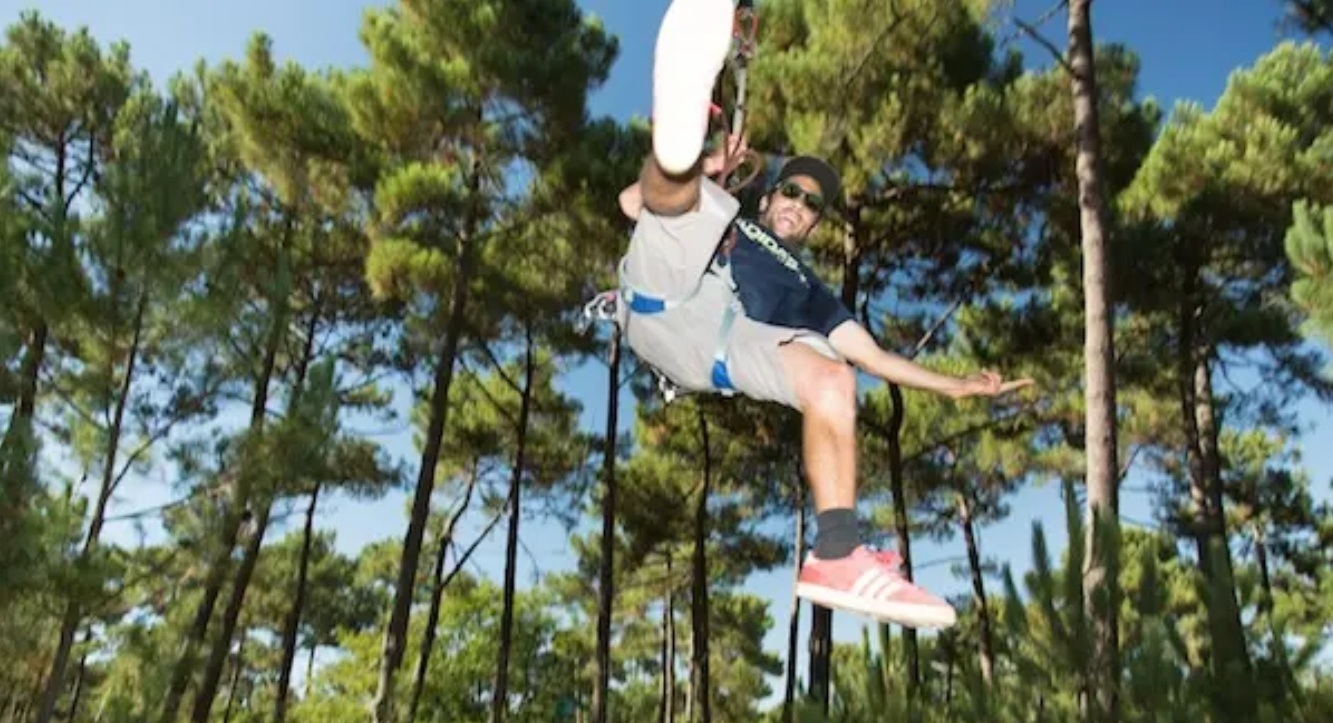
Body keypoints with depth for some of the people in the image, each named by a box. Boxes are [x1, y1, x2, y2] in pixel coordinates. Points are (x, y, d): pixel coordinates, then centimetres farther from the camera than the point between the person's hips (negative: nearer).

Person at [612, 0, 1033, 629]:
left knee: (832, 378, -24)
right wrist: (706, 174, 12)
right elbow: (630, 203, 24)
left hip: (725, 341, 1)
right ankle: (681, 148, -63)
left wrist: (958, 385, 25)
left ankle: (837, 558, -32)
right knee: (675, 184, -22)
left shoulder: (805, 287, 39)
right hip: (664, 295, -1)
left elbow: (869, 355, 32)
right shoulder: (724, 219, 38)